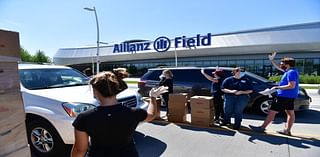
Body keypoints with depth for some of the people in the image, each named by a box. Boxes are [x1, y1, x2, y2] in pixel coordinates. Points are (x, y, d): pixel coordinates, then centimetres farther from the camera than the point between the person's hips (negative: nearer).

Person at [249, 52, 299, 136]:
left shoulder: (291, 72, -18)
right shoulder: (289, 71, 12)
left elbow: (291, 86, -25)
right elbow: (278, 67, 26)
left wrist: (277, 87, -21)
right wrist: (272, 60, 17)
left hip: (284, 96, -11)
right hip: (289, 96, 11)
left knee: (272, 112, -5)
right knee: (290, 113, 12)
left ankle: (262, 127, 1)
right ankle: (287, 130, 21)